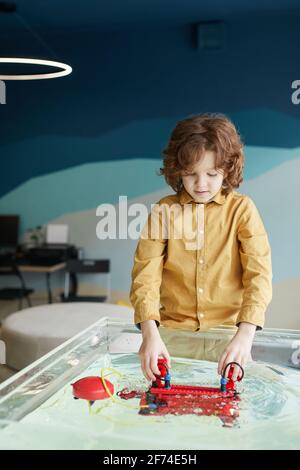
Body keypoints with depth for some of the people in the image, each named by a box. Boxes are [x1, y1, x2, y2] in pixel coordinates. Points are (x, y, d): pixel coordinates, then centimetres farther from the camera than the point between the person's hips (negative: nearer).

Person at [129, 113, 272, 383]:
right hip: (173, 330, 1)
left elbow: (259, 274, -11)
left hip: (228, 329, 0)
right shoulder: (164, 210, 0)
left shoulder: (242, 208, -2)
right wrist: (150, 333, -23)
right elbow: (146, 274, -8)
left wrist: (245, 334, -26)